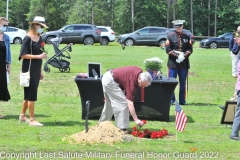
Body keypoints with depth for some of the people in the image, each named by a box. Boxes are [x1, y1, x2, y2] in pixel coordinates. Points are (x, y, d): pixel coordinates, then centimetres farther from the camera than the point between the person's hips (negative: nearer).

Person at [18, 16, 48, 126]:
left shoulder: (39, 38, 11)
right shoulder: (28, 38, -12)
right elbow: (23, 55, -17)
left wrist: (40, 71, 18)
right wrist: (39, 56, -22)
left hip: (36, 71, 8)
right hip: (29, 70, -8)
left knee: (28, 94, 14)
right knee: (31, 94, -6)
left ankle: (22, 116, 25)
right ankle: (32, 119, -3)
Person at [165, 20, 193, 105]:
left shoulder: (187, 37, 12)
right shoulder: (170, 36, 4)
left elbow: (190, 49, 7)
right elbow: (168, 49, -3)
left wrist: (184, 56, -11)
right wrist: (177, 56, -14)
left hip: (184, 63, 2)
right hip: (173, 63, -2)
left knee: (183, 83, 5)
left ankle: (182, 100, 11)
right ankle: (171, 99, 4)